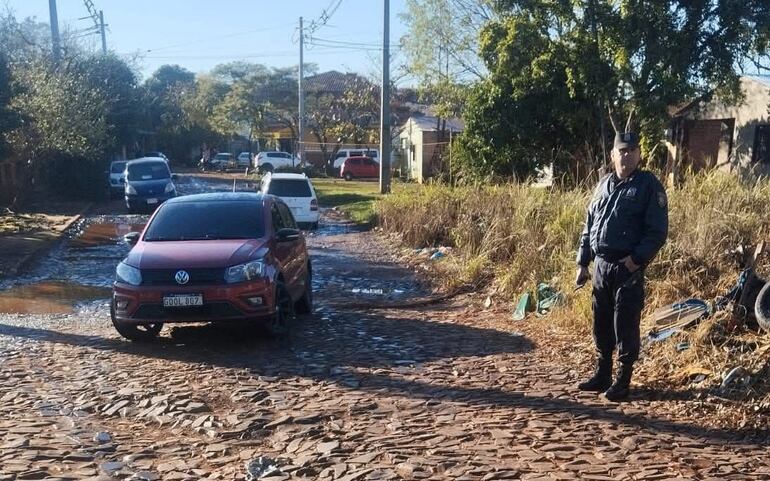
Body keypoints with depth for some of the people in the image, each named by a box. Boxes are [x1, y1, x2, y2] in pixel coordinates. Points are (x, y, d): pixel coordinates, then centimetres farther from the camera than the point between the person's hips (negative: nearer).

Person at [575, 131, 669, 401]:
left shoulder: (649, 186, -6)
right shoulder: (604, 185, 12)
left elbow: (658, 231, -10)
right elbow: (588, 226, 16)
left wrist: (636, 259, -20)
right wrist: (582, 263, 11)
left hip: (629, 269, -6)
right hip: (601, 266, 6)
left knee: (625, 326, 0)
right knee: (601, 324, 13)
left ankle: (623, 381, 12)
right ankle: (602, 374, 26)